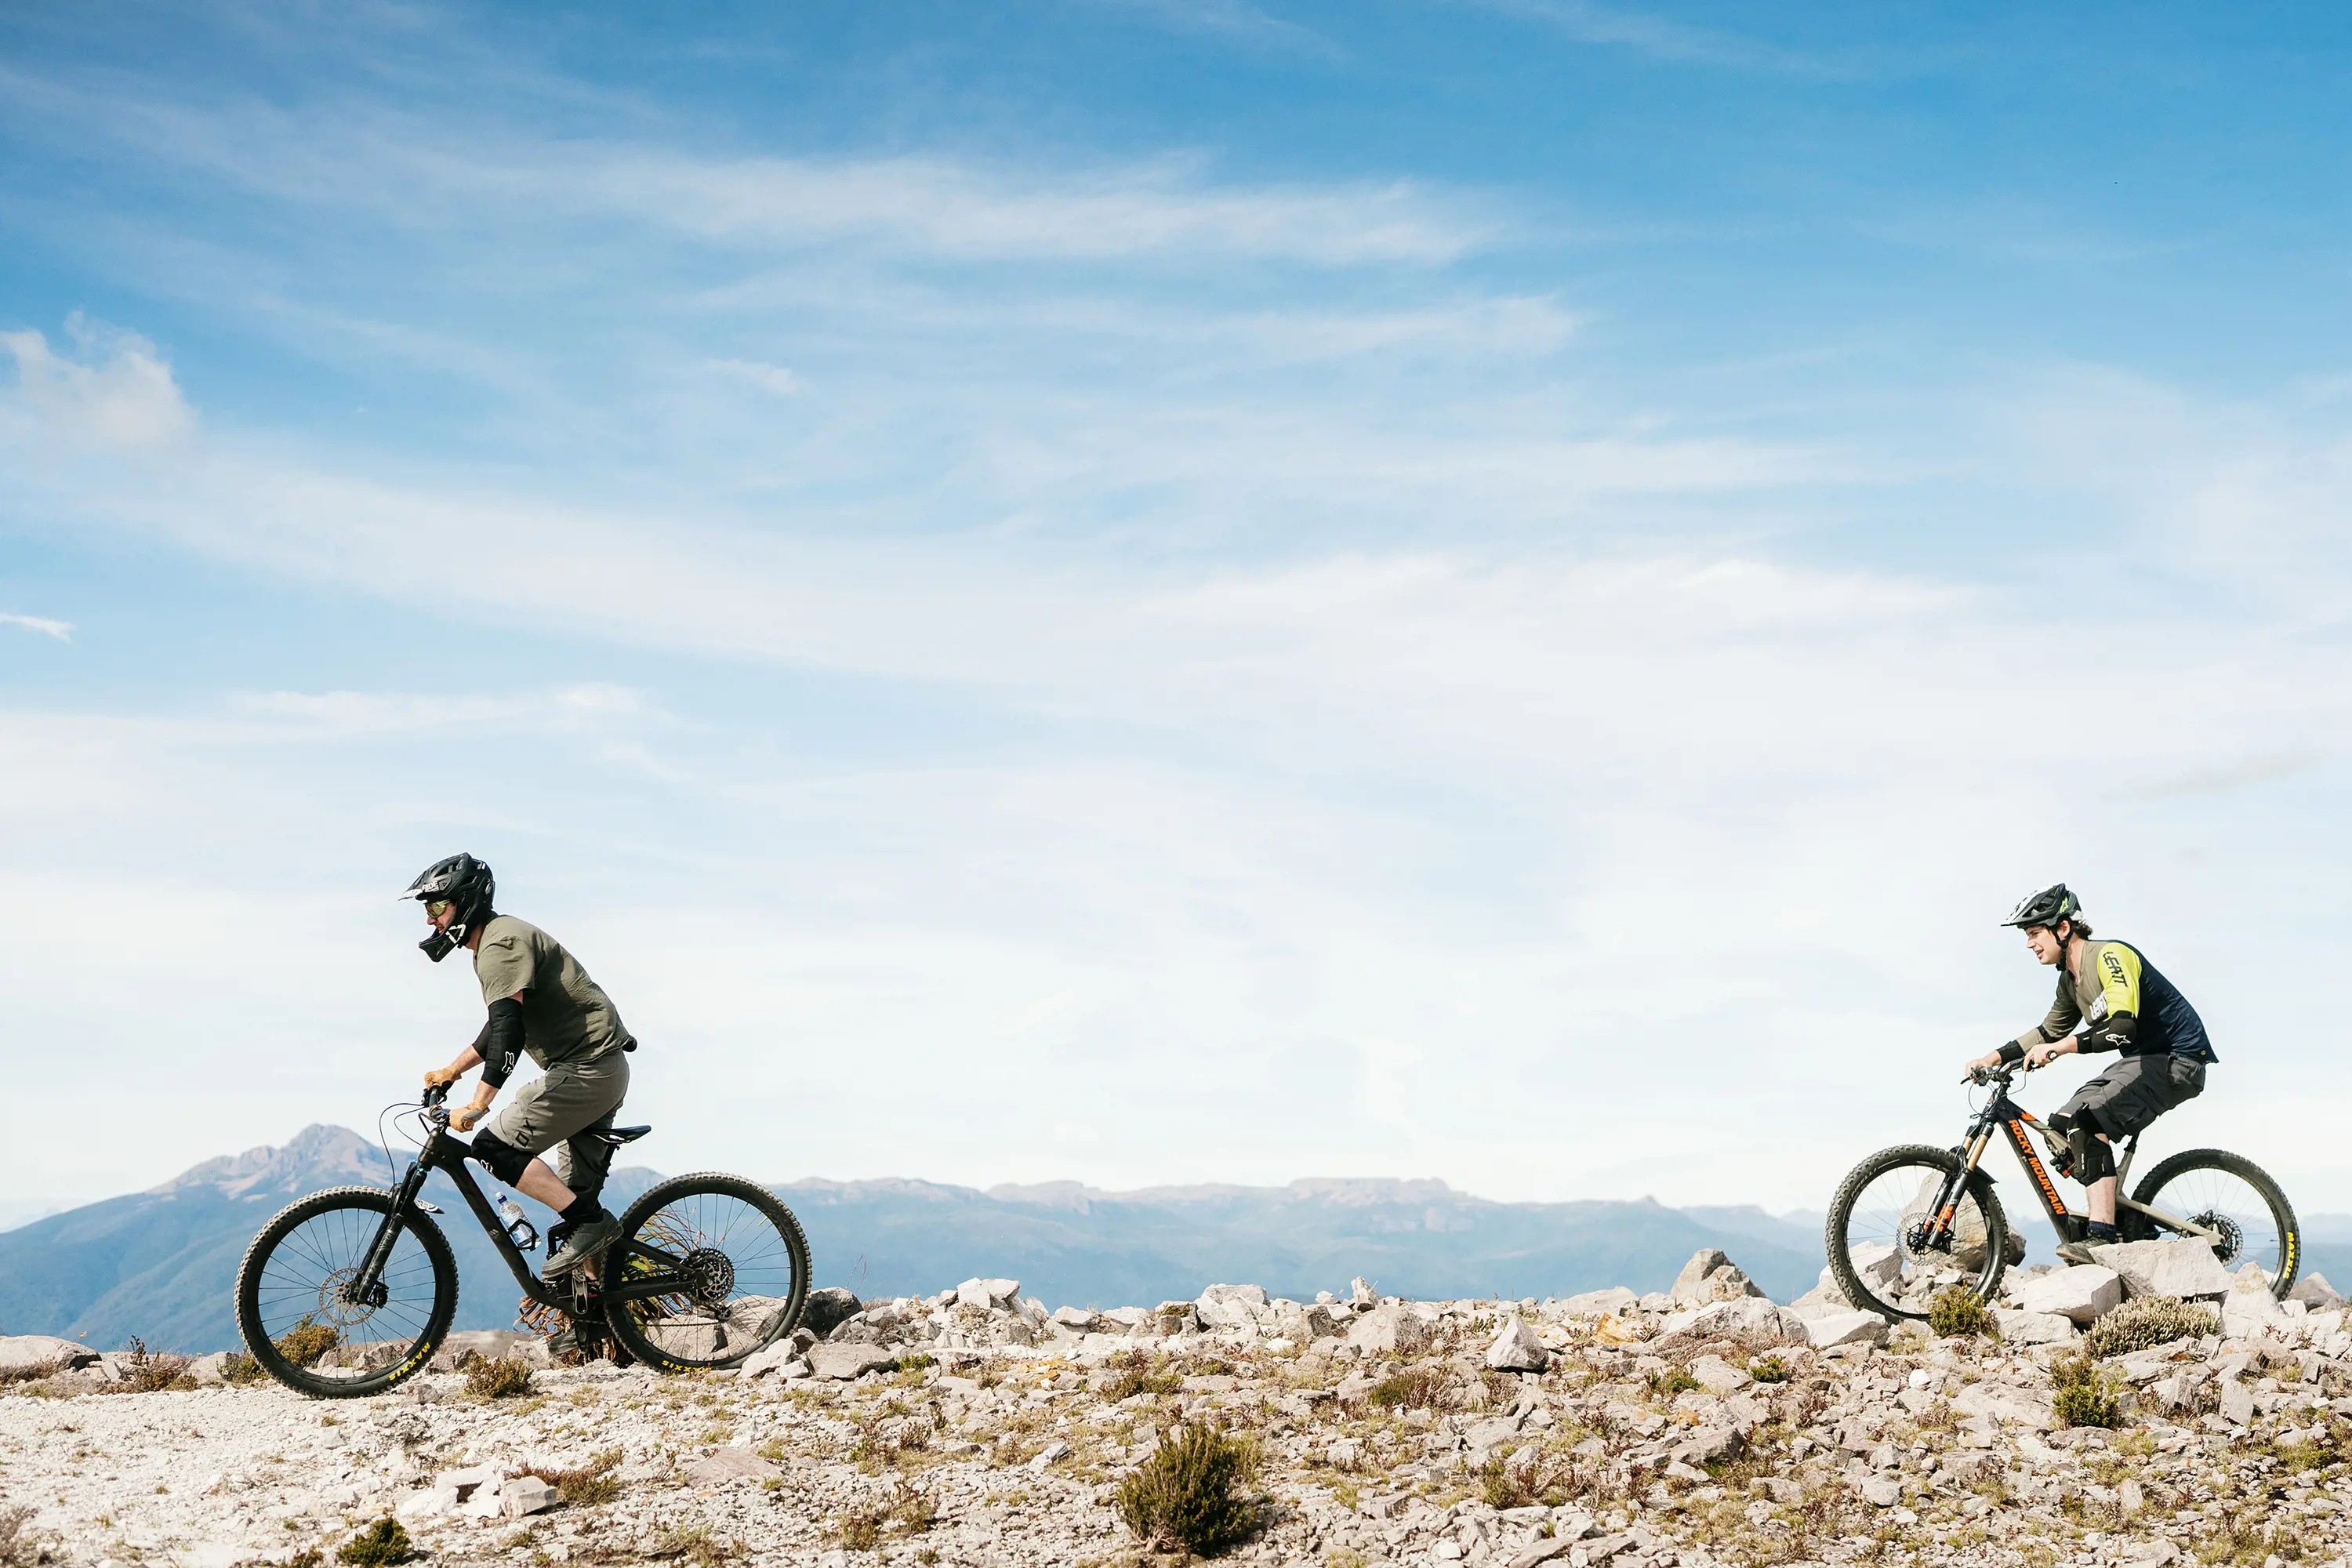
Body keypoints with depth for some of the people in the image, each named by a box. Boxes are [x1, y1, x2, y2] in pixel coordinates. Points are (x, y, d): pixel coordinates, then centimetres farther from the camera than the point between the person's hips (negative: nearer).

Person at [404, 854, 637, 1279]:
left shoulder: (500, 944, -14)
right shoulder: (499, 940, 20)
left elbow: (508, 1030, -26)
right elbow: (502, 1026, 30)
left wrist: (477, 1106, -29)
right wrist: (451, 1071, 29)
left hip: (585, 1068, -11)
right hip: (603, 1069, 11)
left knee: (496, 1148, -12)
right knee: (575, 1188, 11)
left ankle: (590, 1223, -13)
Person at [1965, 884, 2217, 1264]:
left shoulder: (2110, 956, -20)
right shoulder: (2071, 980, 9)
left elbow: (2123, 1028, -33)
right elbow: (2049, 1032, 22)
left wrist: (2063, 1047, -40)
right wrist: (1995, 1057, 11)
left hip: (2177, 1060, -10)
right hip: (2142, 1060, 10)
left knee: (2086, 1122, -25)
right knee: (2062, 1126, 2)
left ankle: (2102, 1238, -28)